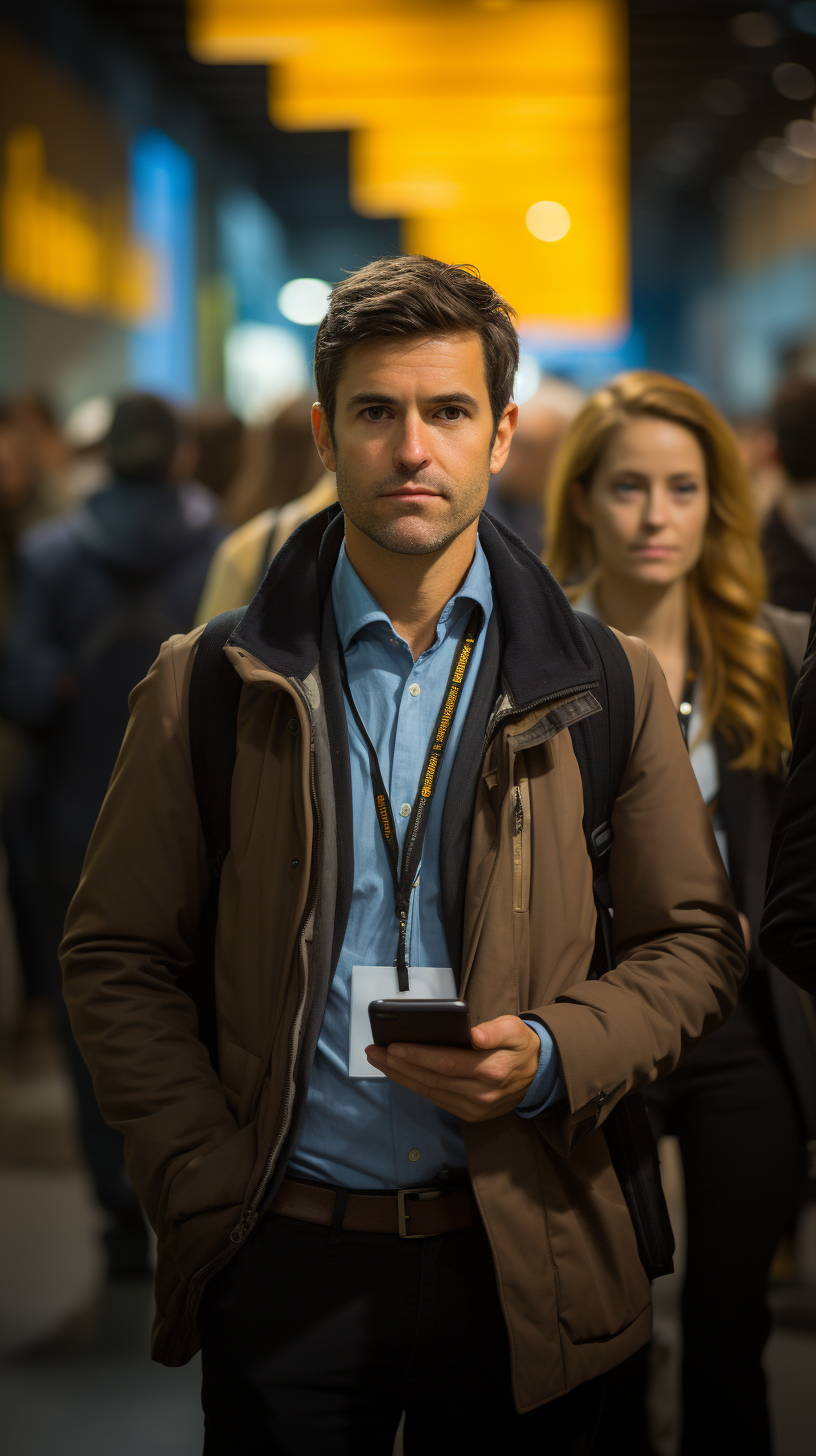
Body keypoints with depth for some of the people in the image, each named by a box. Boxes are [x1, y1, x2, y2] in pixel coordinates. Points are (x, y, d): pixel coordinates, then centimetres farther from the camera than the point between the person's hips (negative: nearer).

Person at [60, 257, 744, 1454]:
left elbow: (694, 942, 6)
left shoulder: (609, 685, 3)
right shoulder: (209, 686, 1)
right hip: (284, 1262, 0)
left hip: (524, 1262, 1)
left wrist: (552, 1058, -12)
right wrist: (208, 1187, -7)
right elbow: (117, 957, 2)